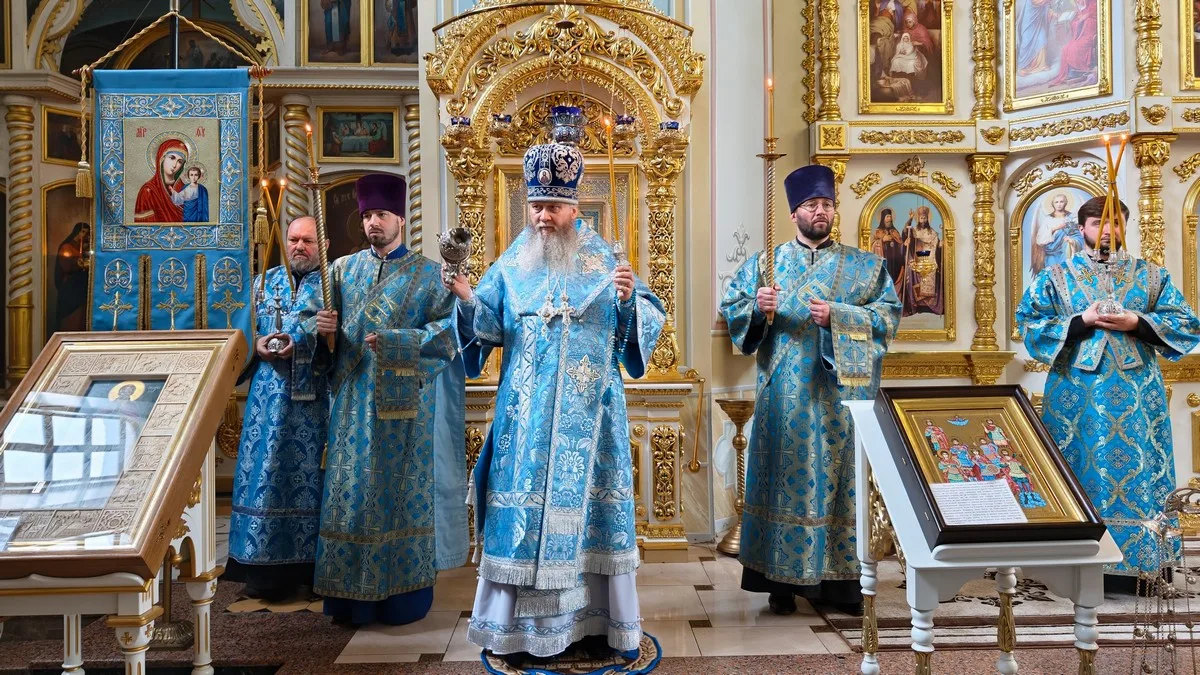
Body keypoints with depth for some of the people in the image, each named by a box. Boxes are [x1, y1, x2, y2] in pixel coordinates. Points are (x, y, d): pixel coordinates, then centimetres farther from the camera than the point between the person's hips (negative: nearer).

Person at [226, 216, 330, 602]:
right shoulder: (265, 282, 16)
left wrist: (299, 344, -20)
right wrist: (258, 346, -6)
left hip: (314, 398, -3)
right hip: (269, 396, 3)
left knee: (309, 474, -1)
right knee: (265, 472, 3)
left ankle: (309, 565, 7)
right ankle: (265, 568, 12)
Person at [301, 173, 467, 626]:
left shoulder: (428, 274, 1)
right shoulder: (343, 269, 12)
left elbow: (449, 332, -8)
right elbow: (310, 316, 13)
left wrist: (396, 342, -20)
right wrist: (319, 326, -10)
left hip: (406, 402, -3)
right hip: (353, 401, 3)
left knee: (404, 491, 2)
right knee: (351, 492, 4)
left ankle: (405, 594, 13)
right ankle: (352, 595, 15)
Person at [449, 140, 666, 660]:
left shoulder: (604, 262, 4)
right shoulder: (511, 265, 7)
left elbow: (647, 323, 1)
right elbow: (488, 326, 0)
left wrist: (629, 300, -19)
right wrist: (467, 299, -18)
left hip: (587, 414, -1)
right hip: (526, 414, 1)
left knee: (585, 504, 3)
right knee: (524, 503, 2)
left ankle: (593, 619, 15)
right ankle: (521, 625, 13)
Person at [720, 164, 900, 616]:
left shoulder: (865, 266, 11)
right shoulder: (764, 264, 12)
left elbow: (889, 314, -1)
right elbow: (732, 308, 6)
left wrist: (838, 316, -14)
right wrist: (757, 307, -16)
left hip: (841, 391, 0)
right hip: (786, 394, 0)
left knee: (840, 476, 2)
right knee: (787, 477, 1)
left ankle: (841, 579, 11)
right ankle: (783, 579, 9)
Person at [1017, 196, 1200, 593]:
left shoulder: (1151, 275, 10)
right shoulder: (1055, 277, 5)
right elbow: (1030, 323, -4)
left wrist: (1138, 322, -11)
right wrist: (1081, 321, -14)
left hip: (1137, 391, 2)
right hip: (1077, 391, -2)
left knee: (1137, 469, 1)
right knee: (1081, 470, 2)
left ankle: (1127, 563, 10)